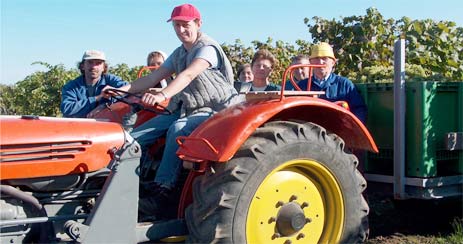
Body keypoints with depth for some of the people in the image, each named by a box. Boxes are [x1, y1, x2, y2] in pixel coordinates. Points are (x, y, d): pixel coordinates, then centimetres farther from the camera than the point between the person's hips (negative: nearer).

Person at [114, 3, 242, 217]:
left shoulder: (208, 48, -11)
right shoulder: (179, 53, 15)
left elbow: (188, 75, -29)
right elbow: (152, 78, 9)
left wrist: (163, 95, -45)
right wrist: (122, 90, -6)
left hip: (214, 110, -8)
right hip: (185, 109, 8)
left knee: (177, 130, -37)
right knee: (137, 137, -9)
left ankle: (160, 194, -36)